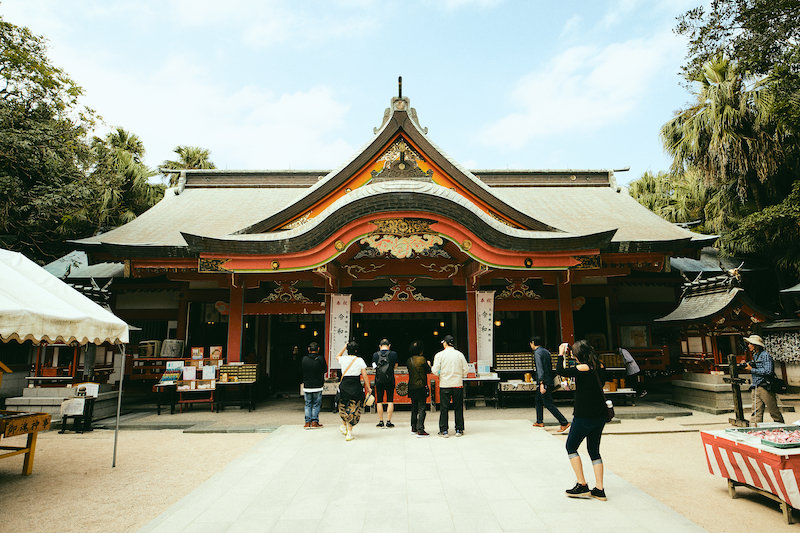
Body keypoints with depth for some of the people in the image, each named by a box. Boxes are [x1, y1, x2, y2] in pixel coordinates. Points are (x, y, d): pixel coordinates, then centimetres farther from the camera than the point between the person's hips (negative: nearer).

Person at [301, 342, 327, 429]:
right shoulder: (320, 358, -10)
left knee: (308, 404, 13)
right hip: (317, 386, -2)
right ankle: (314, 422, 8)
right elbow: (325, 370, 3)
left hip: (306, 386, 2)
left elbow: (301, 371, 8)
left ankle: (307, 422, 11)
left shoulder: (304, 359, -4)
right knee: (316, 404, 9)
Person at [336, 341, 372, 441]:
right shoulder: (360, 360, -6)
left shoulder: (343, 359, -1)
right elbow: (364, 375, -4)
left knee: (343, 406, 24)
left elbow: (337, 356, 25)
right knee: (353, 408, 6)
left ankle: (344, 426, 34)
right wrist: (368, 388, 5)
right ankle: (349, 431, 5)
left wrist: (344, 347, 24)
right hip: (356, 386, -2)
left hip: (344, 385, 2)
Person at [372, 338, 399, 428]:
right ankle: (388, 421, 6)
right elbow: (395, 366, 6)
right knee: (390, 401, 7)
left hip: (379, 380, 1)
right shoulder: (393, 354, -4)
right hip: (390, 380, 0)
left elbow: (374, 366, 8)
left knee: (379, 401, 9)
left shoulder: (375, 354, -2)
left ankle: (381, 422, 11)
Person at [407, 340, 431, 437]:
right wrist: (429, 364, 20)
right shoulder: (422, 359, -14)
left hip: (411, 387, 6)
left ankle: (414, 428, 24)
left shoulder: (409, 360, 3)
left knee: (414, 408, 17)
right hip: (421, 387, -6)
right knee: (422, 408, -2)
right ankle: (420, 430, -5)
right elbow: (428, 370, -2)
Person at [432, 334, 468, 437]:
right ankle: (459, 430, 15)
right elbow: (465, 371, 2)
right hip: (458, 384, 2)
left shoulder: (439, 355, -5)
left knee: (444, 408, 6)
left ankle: (444, 431, 9)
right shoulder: (460, 354, 1)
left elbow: (435, 371, -9)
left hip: (444, 385, -1)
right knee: (458, 408, 11)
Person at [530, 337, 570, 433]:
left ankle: (564, 423, -8)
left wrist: (541, 384, -29)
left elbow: (540, 369, -24)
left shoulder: (537, 353, -14)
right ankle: (540, 422, 25)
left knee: (549, 404, -6)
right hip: (549, 381, 9)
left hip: (543, 382, -9)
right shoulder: (546, 351, 13)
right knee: (538, 400, 20)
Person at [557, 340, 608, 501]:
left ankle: (582, 486, 10)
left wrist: (561, 354, 0)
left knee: (571, 447, 10)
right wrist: (567, 356, 13)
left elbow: (561, 371, -14)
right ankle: (599, 489, 17)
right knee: (594, 450, 17)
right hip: (600, 415, 7)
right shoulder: (600, 367, 2)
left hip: (584, 416, -7)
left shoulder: (582, 369, -20)